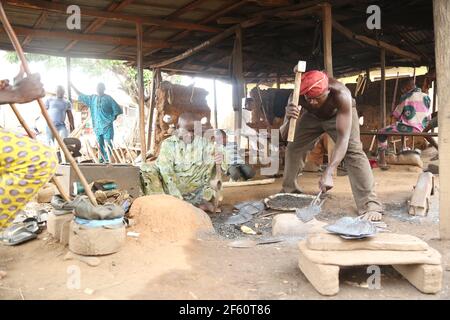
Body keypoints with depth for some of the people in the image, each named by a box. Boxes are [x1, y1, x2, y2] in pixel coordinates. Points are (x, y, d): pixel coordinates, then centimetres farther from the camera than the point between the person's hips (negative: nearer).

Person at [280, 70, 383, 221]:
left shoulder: (341, 95, -43)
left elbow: (343, 138, -48)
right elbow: (284, 135, -32)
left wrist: (328, 173, -59)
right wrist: (288, 118, -56)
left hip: (340, 114, -3)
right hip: (312, 116, 3)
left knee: (353, 151, -23)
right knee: (293, 147, 2)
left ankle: (370, 204, -23)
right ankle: (289, 191, 25)